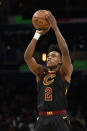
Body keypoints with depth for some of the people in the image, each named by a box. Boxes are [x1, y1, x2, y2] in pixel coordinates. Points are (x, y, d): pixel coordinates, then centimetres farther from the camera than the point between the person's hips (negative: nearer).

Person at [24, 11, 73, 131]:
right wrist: (37, 34, -8)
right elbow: (27, 57, -1)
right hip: (42, 120, 4)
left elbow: (65, 52, -13)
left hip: (60, 120, -4)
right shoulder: (41, 72, 13)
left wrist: (55, 27, -16)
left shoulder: (65, 72, 3)